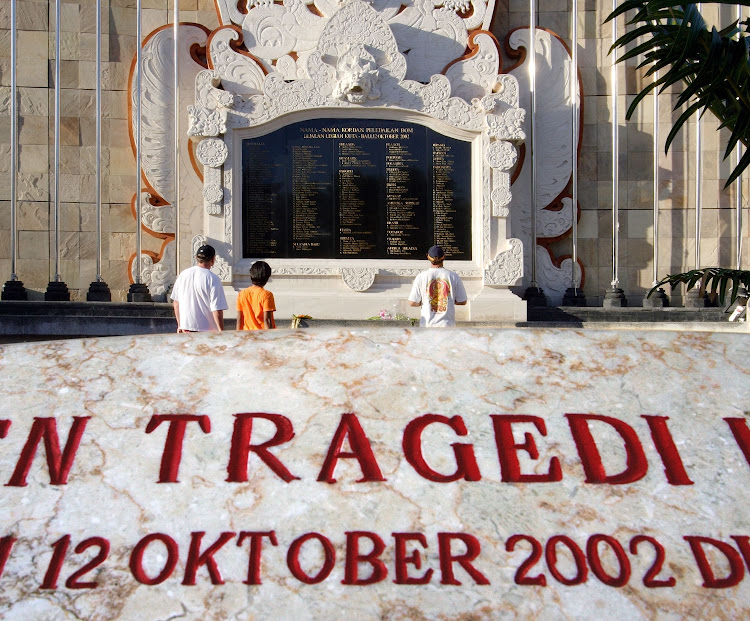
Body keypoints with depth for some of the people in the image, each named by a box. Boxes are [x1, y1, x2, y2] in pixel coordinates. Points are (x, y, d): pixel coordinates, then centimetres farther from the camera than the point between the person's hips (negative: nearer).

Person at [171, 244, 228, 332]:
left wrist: (180, 325, 23)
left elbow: (176, 302, 14)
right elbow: (217, 311, -16)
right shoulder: (213, 279, -13)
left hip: (186, 328, 6)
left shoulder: (183, 274, 5)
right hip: (206, 329, -6)